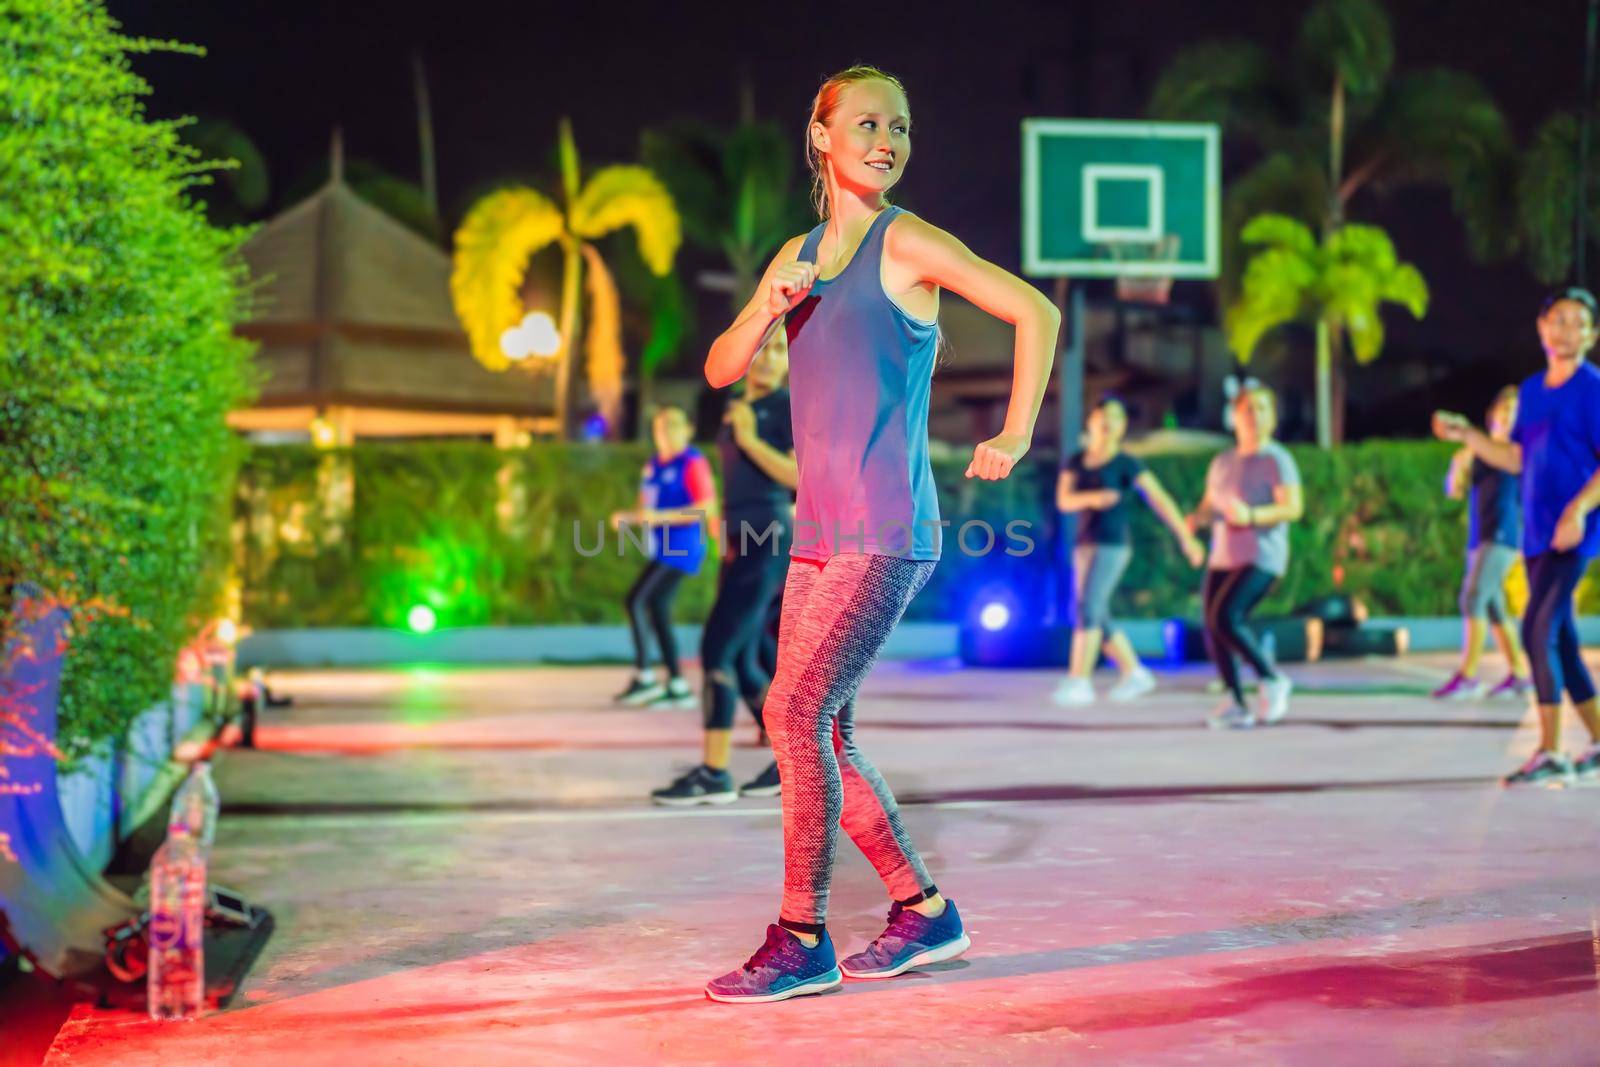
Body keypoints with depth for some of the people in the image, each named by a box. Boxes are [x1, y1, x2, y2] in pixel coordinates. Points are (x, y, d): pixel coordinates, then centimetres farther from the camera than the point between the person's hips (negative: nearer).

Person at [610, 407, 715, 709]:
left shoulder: (692, 463, -10)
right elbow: (648, 509, 23)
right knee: (658, 613, 6)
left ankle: (643, 678, -12)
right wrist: (626, 517, 1)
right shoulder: (654, 464, 15)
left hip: (680, 545, -9)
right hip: (662, 548, 9)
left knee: (635, 601, -16)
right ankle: (677, 687, 12)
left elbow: (706, 508, -18)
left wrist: (659, 516, -22)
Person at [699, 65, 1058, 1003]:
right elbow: (723, 370, 13)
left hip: (887, 532, -8)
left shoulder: (909, 243, -4)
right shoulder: (800, 256, 16)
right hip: (822, 534, 8)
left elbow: (1036, 312, -7)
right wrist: (769, 309, -6)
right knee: (823, 732, 8)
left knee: (796, 713, -14)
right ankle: (925, 913, 21)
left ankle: (802, 942, -7)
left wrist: (1015, 439, -8)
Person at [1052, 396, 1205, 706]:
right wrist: (1092, 498, -24)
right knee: (1096, 619, 8)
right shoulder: (1075, 462, 11)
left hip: (1112, 546, -7)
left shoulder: (1127, 464, -3)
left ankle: (1078, 682, -20)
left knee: (1087, 609, -18)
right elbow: (1064, 501, -3)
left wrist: (1186, 538, -8)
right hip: (1085, 547, 7)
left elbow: (1160, 499, -5)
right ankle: (1135, 674, 22)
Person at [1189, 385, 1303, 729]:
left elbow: (1293, 507, -14)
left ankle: (1272, 680, -4)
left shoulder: (1276, 460, -5)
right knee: (1213, 627, -3)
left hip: (1261, 557, -7)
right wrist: (1198, 518, -2)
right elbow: (1209, 505, 22)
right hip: (1223, 558, 7)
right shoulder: (1223, 462, 15)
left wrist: (1251, 516, -28)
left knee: (1225, 618, -22)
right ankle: (1236, 704, 4)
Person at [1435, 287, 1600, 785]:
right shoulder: (1531, 390, 15)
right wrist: (1465, 434, 10)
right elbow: (1516, 459, 21)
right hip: (1536, 534, 8)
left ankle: (1550, 753, -11)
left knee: (1537, 631, -14)